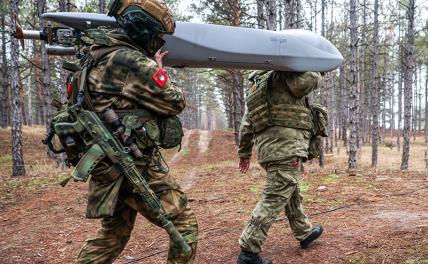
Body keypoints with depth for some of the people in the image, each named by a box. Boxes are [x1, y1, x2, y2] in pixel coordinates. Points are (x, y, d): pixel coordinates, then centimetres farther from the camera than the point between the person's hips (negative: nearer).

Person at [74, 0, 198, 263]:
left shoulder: (102, 57, 11)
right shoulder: (132, 62, -16)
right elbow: (175, 102, -8)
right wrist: (159, 70, 7)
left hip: (112, 166, 9)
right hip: (138, 166, -9)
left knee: (113, 234, 22)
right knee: (184, 223, 6)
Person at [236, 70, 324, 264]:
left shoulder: (256, 89, 21)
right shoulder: (281, 77, -5)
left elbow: (246, 126, 21)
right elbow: (308, 81, -19)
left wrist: (244, 153, 27)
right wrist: (314, 71, 4)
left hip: (268, 149, 10)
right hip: (286, 147, -10)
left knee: (291, 193, 23)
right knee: (274, 199, -9)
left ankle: (304, 233, 40)